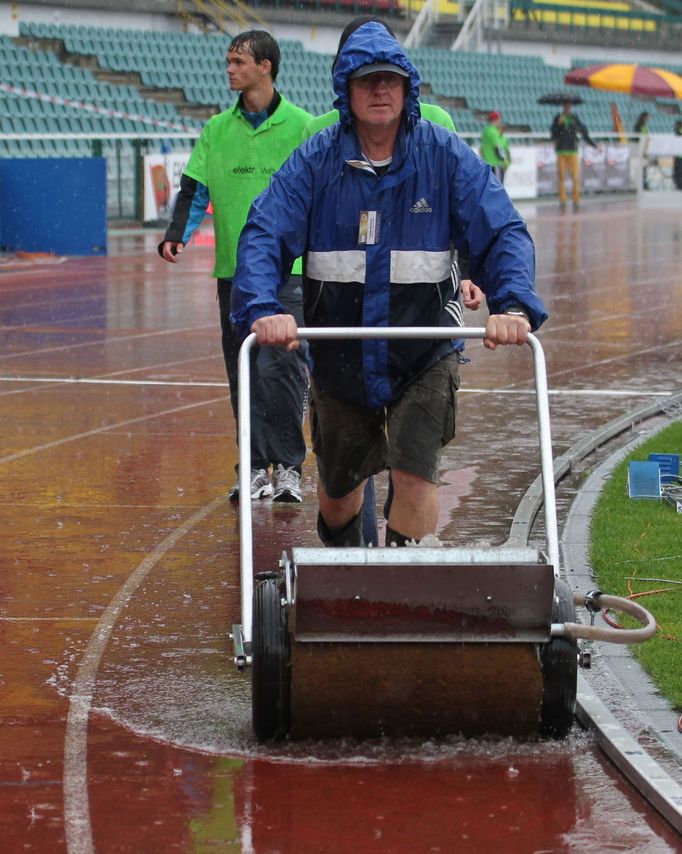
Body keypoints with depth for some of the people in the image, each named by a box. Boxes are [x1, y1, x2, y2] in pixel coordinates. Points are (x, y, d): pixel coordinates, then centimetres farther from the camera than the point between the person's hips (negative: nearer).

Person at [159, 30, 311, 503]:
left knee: (280, 366, -12)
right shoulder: (216, 131, 10)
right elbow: (195, 189, 8)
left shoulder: (301, 128, 0)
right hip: (233, 269, 4)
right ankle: (256, 467, 14)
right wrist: (178, 235, -7)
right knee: (244, 373, 6)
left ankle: (289, 465, -3)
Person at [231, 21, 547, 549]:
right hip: (339, 360, 1)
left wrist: (513, 306, -30)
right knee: (338, 487, 16)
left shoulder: (447, 158, -5)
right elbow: (264, 234, -14)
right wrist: (263, 309, -33)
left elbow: (503, 233, -11)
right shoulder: (315, 161, -5)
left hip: (425, 359, -1)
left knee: (415, 473, -18)